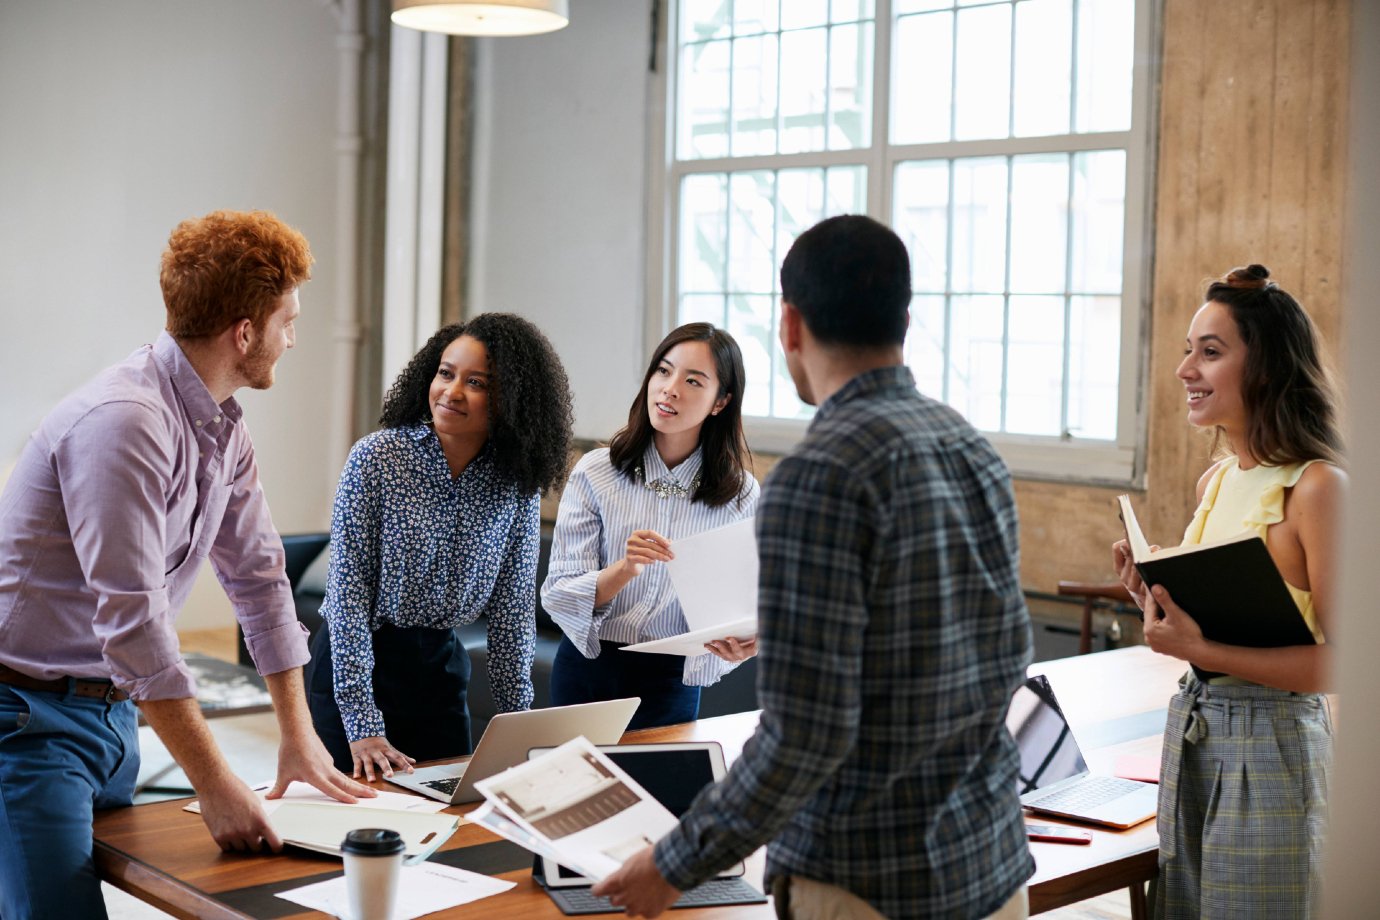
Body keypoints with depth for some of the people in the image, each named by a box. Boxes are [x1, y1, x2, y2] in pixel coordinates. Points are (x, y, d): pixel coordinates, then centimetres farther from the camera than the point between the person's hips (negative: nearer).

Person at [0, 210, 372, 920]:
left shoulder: (222, 424, 6)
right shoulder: (124, 421, -25)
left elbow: (257, 573, 13)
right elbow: (134, 622, -28)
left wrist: (298, 733, 11)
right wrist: (216, 787, -26)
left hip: (110, 707, 9)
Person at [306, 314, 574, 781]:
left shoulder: (517, 483, -4)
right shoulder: (376, 457, -15)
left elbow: (513, 608, 2)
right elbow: (347, 590, -16)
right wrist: (363, 726, -20)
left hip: (441, 667, 4)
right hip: (354, 662, -3)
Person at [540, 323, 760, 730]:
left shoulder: (741, 494, -5)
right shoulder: (595, 472, -8)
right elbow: (559, 596, -12)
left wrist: (738, 644, -26)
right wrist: (625, 568, -30)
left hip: (672, 682, 1)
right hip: (589, 670, -1)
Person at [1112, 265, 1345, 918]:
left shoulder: (1316, 486, -16)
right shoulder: (1215, 480, 9)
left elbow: (1338, 661, -19)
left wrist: (1199, 650, -24)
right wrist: (1153, 598, -1)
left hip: (1270, 743, -8)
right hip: (1190, 729, 8)